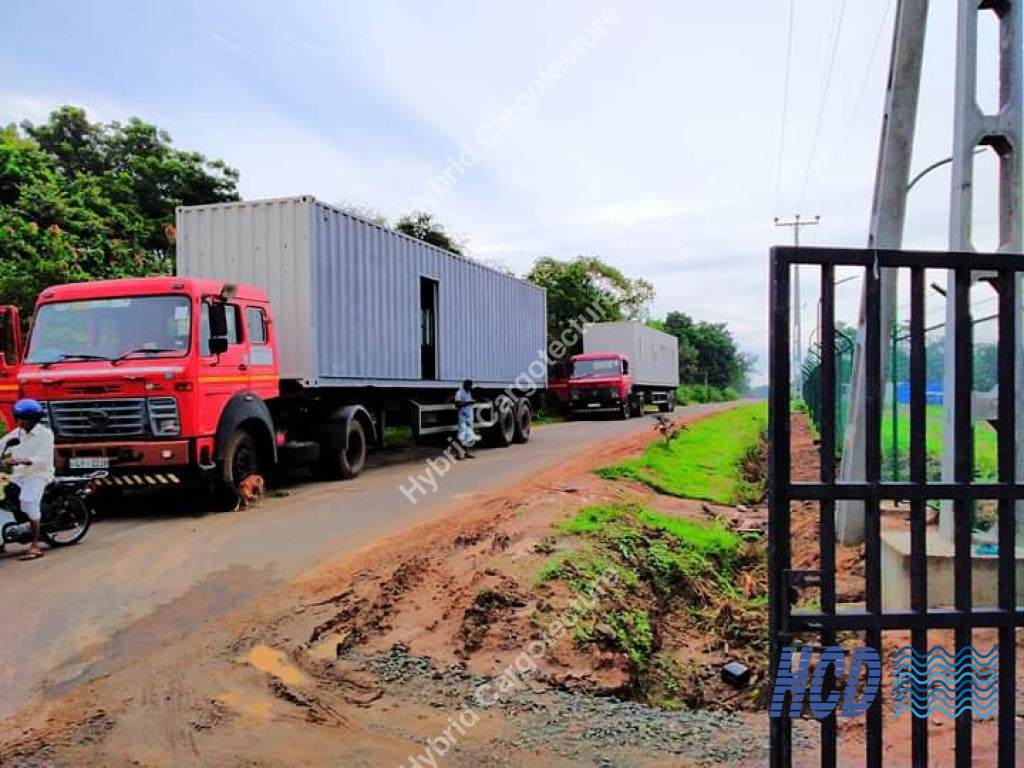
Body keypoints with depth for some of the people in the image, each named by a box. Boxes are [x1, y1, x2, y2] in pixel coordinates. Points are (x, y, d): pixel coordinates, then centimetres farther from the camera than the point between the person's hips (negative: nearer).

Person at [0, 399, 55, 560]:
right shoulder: (16, 433, 15)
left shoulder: (45, 434, -5)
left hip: (38, 475, -7)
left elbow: (43, 459, -16)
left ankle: (35, 545, -25)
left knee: (28, 502, -28)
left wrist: (21, 460, -31)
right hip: (18, 475, 7)